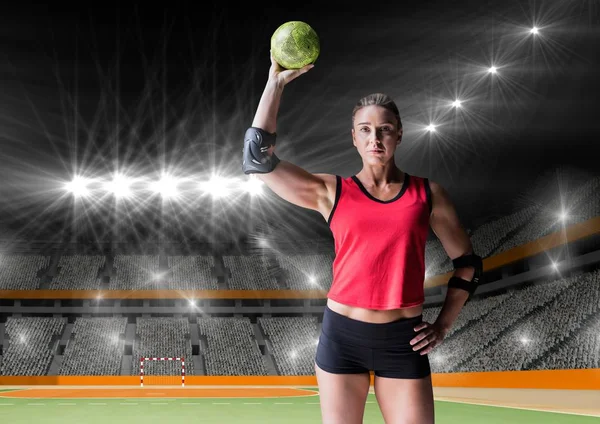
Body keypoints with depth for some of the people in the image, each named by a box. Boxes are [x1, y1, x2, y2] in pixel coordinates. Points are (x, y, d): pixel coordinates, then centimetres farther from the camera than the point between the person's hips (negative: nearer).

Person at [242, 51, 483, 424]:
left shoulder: (428, 194, 3)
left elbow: (468, 263, 12)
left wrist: (443, 325, 3)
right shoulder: (331, 192, 1)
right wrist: (276, 83, -5)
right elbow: (258, 158, -7)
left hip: (403, 340, 0)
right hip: (341, 335, 0)